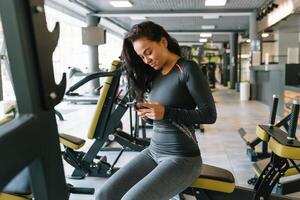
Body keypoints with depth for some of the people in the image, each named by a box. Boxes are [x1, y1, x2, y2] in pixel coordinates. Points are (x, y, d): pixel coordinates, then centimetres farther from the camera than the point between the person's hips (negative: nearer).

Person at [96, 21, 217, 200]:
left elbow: (210, 115, -13)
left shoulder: (187, 69, -10)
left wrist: (165, 112, -20)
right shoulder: (155, 74, 10)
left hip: (182, 158, -7)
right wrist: (148, 113, -3)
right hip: (153, 152, 7)